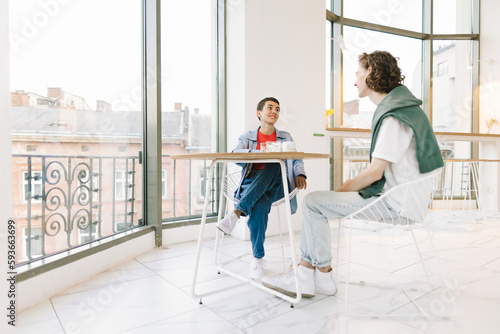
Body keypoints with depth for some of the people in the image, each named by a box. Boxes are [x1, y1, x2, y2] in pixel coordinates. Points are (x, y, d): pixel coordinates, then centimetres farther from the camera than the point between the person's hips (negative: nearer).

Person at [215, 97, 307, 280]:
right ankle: (258, 258, -23)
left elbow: (296, 160, 9)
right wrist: (263, 152, -20)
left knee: (274, 165, -35)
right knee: (260, 206, -37)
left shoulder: (285, 137, 22)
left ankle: (236, 213, -41)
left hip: (275, 187, 1)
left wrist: (300, 174, -15)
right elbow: (235, 155, -4)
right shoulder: (248, 136, 16)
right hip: (251, 184, 0)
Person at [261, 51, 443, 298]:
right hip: (391, 193, 10)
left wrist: (345, 188, -6)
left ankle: (323, 274, 7)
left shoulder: (393, 116, -20)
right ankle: (304, 277, 6)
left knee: (312, 203, -11)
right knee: (313, 201, 7)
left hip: (391, 201, -10)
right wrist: (351, 184, 8)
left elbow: (375, 172, -23)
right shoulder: (399, 106, 15)